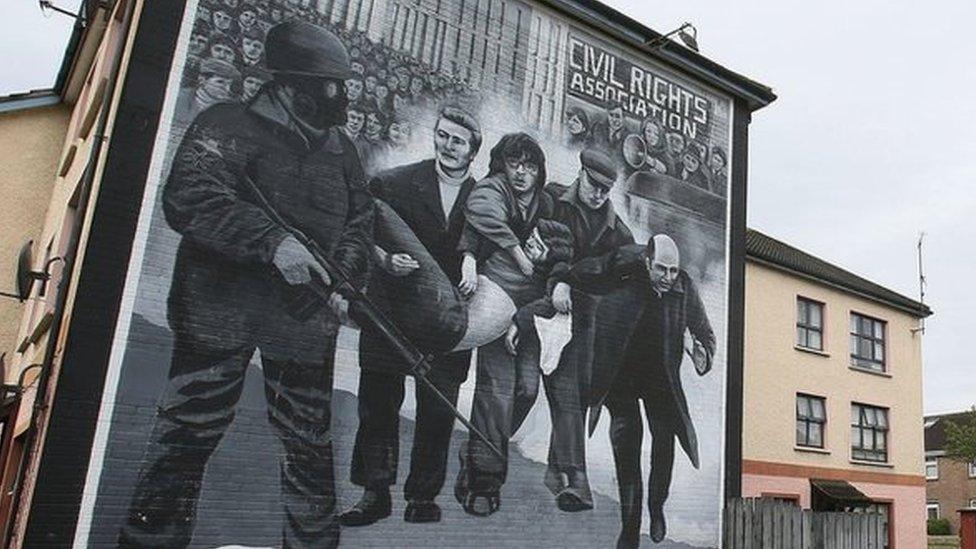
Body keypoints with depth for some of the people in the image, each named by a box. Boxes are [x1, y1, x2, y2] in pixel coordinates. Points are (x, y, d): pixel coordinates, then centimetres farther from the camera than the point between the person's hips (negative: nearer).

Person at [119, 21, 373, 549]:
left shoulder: (340, 149, 15)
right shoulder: (229, 125, -1)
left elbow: (359, 220, 17)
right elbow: (188, 198, -14)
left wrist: (344, 279, -1)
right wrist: (272, 240, -25)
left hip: (306, 320, 5)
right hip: (222, 309, -4)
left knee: (309, 443, 11)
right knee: (188, 434, -2)